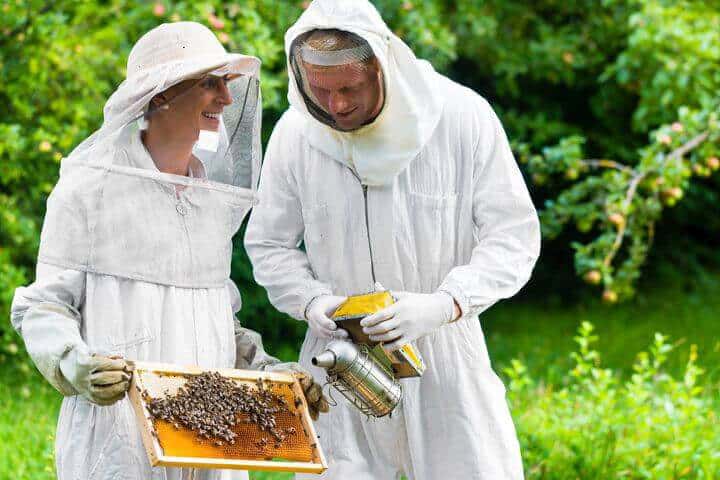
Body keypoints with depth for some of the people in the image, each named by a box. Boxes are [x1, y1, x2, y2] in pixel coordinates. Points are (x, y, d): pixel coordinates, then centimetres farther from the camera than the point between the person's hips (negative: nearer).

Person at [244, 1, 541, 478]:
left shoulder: (464, 117, -11)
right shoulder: (294, 135, -4)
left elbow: (514, 236, -8)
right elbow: (269, 245, 7)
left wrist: (445, 304, -23)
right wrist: (311, 301, -12)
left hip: (445, 353, -1)